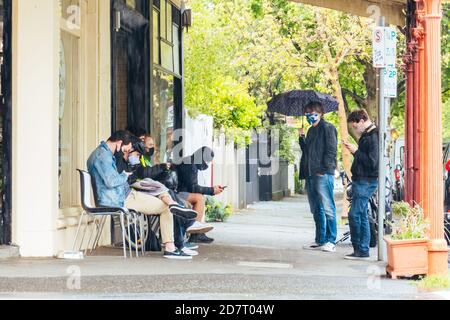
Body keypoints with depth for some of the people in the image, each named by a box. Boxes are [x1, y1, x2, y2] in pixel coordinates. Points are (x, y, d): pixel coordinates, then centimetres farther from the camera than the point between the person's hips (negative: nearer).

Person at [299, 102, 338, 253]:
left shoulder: (327, 128, -4)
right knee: (316, 210, 12)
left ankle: (331, 241, -6)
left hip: (323, 174, -9)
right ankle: (320, 240, 18)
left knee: (327, 208, -7)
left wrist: (323, 170, -16)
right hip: (310, 175, 9)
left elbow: (331, 151, -10)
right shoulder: (311, 131, 21)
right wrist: (302, 138, 9)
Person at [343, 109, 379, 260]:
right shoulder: (366, 136, 16)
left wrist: (356, 151, -15)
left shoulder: (373, 137, -16)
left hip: (366, 181, -11)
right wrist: (354, 150, 8)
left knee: (355, 215, -11)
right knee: (362, 216, 11)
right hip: (360, 180, 11)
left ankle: (361, 250, -7)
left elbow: (372, 162, -22)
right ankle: (363, 250, 15)